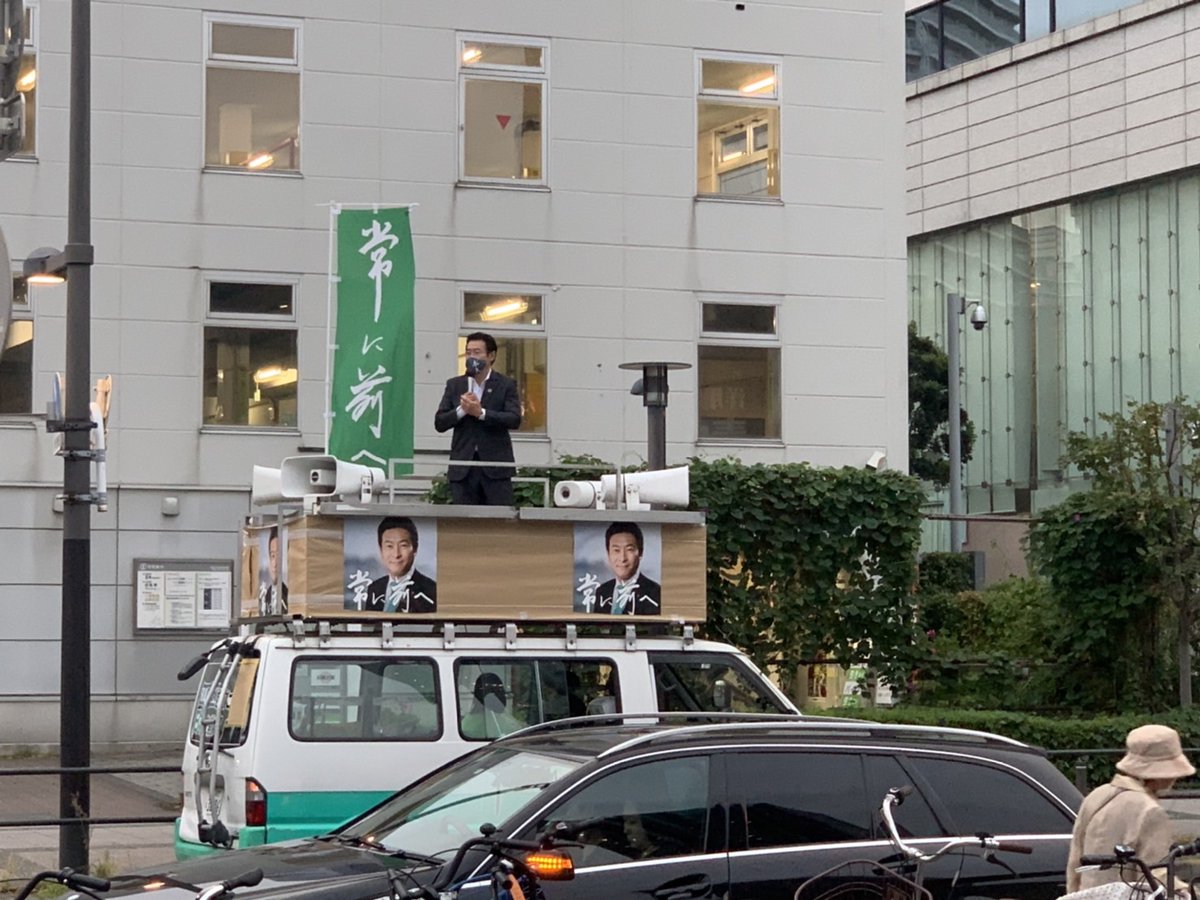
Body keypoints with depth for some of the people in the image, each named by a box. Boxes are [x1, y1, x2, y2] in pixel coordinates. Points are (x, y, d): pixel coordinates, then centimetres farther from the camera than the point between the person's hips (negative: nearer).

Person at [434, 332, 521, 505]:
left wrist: (481, 413, -17)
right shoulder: (454, 385, 13)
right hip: (463, 468, 2)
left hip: (495, 466, -2)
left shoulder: (506, 385, 5)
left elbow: (514, 420, -8)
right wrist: (461, 410, -11)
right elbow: (439, 423, 7)